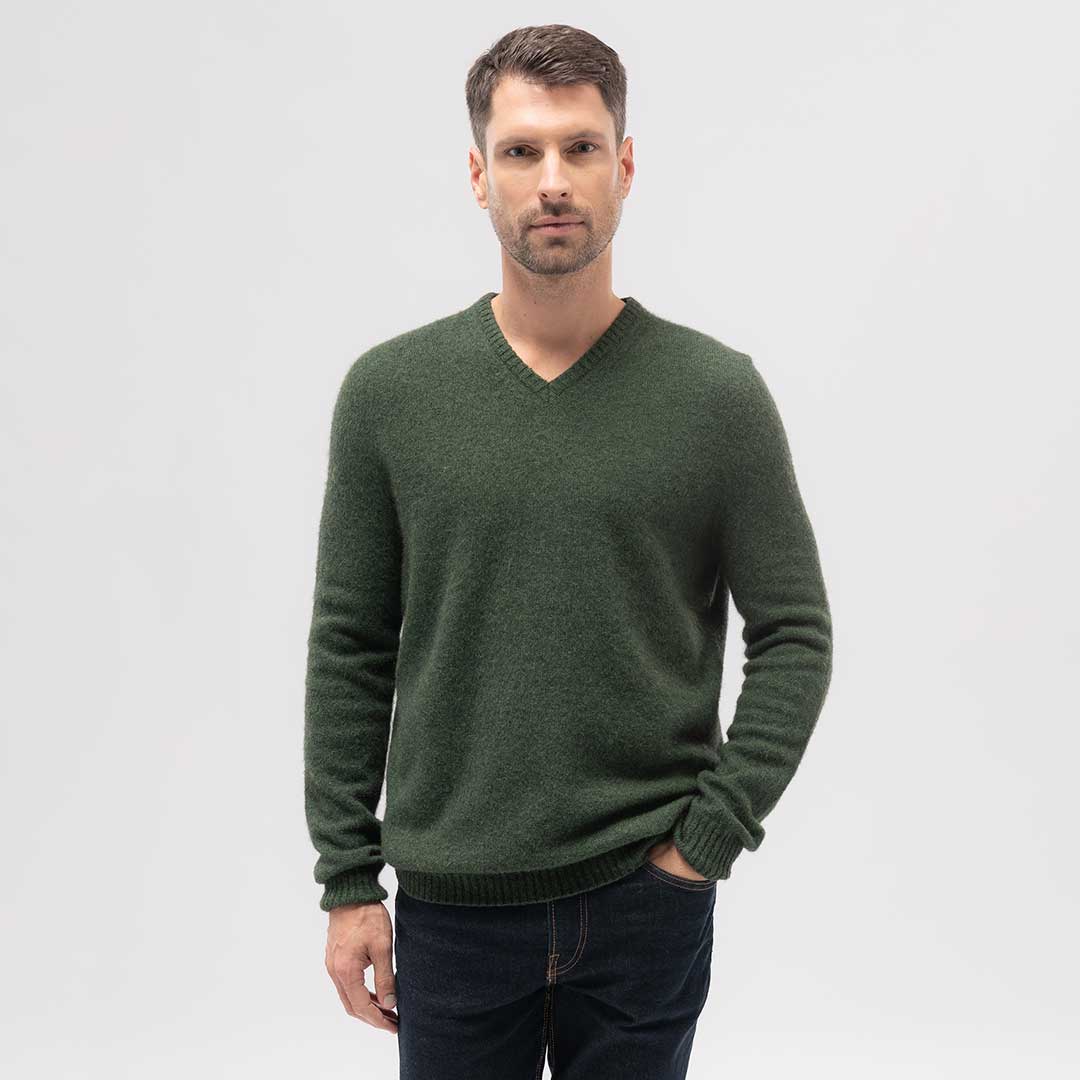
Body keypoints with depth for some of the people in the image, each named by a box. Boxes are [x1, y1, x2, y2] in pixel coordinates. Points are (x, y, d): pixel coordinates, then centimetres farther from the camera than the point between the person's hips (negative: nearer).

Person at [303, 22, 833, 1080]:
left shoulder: (717, 392, -5)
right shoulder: (389, 389, -1)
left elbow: (794, 635, 0)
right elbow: (350, 649, 2)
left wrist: (711, 836, -7)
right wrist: (348, 881, 1)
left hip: (644, 901, 0)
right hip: (453, 903, 1)